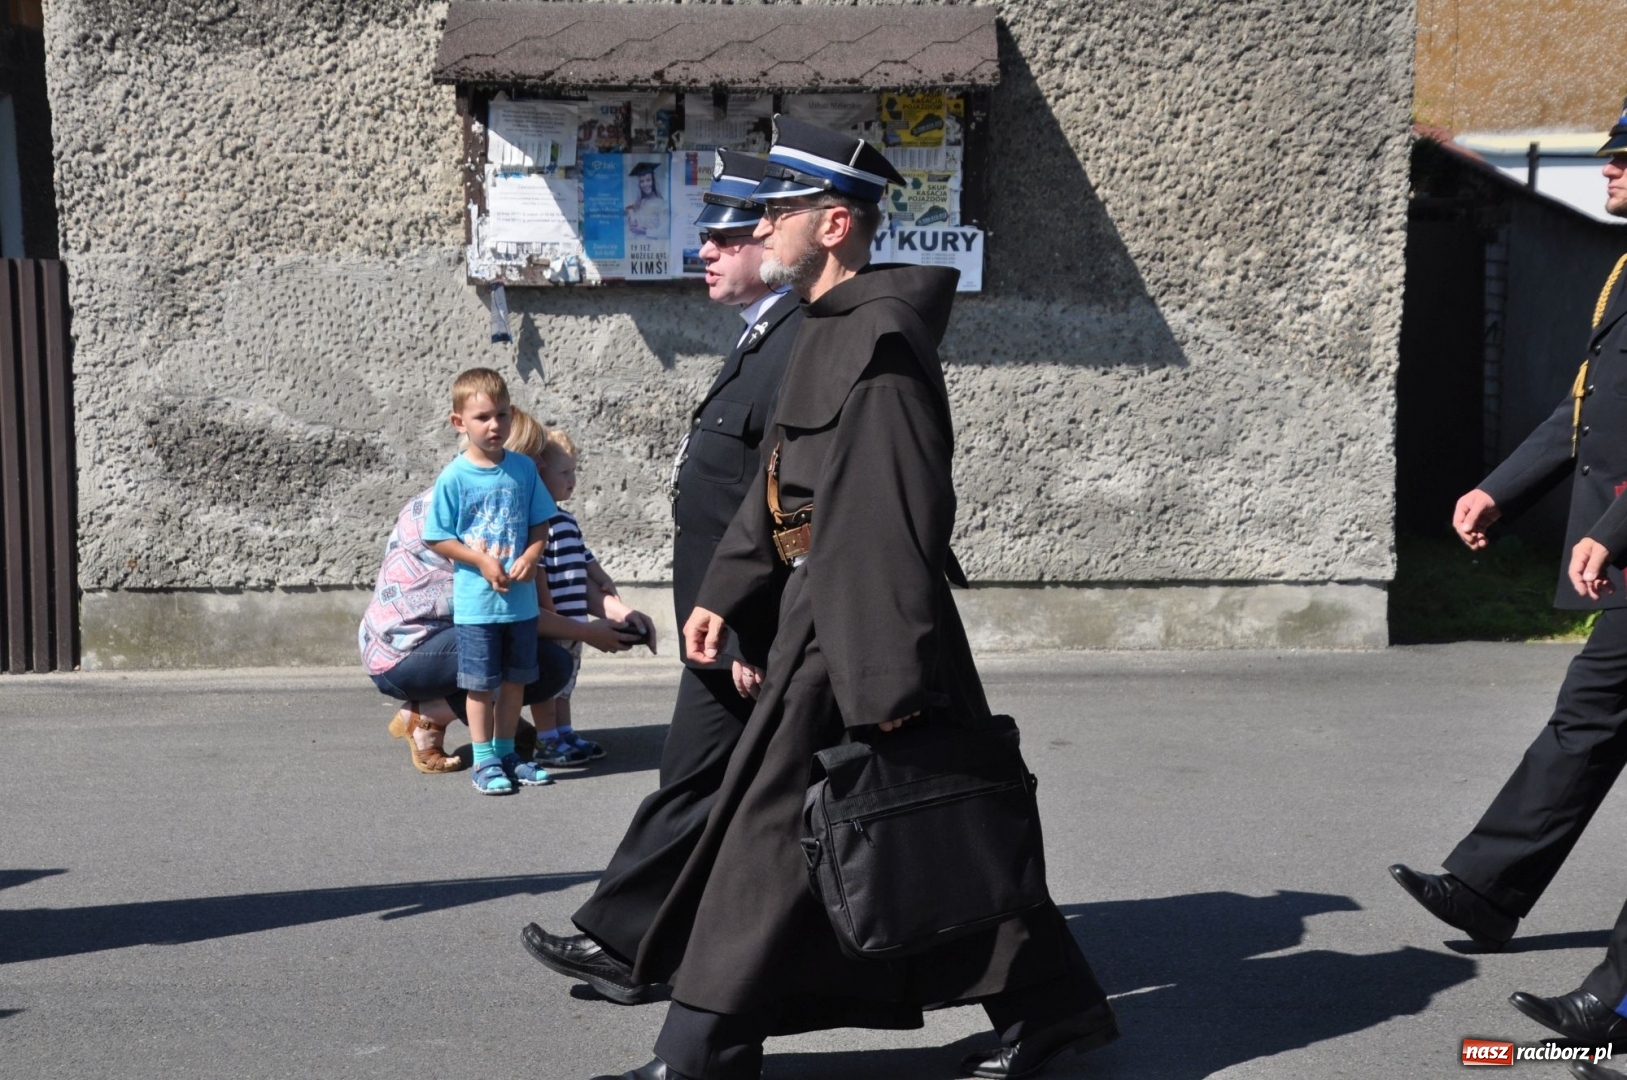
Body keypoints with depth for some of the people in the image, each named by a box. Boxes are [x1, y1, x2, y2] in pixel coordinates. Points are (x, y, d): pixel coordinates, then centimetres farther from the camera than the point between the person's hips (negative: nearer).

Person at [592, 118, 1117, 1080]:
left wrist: (891, 675, -24)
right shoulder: (831, 329, 14)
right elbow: (779, 484, 20)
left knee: (769, 837, -2)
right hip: (823, 612, 10)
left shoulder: (878, 338, -18)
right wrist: (726, 593, 16)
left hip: (864, 628, -10)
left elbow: (896, 519, -23)